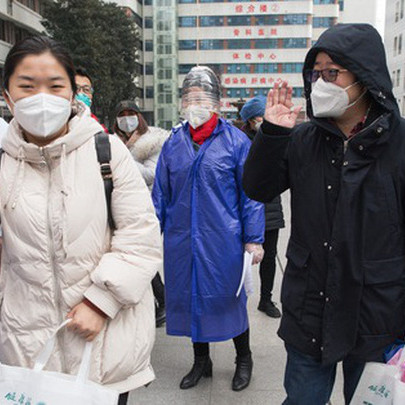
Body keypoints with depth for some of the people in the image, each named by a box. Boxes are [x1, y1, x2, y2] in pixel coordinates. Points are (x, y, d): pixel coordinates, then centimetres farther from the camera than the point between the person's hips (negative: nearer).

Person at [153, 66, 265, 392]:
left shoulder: (236, 141, -5)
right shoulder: (173, 143, 6)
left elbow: (251, 194, -4)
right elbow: (160, 194, 10)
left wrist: (254, 239, -7)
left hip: (223, 240, -4)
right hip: (181, 240, 4)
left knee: (229, 298, 9)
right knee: (190, 296, 15)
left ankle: (244, 359, 35)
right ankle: (201, 360, 38)